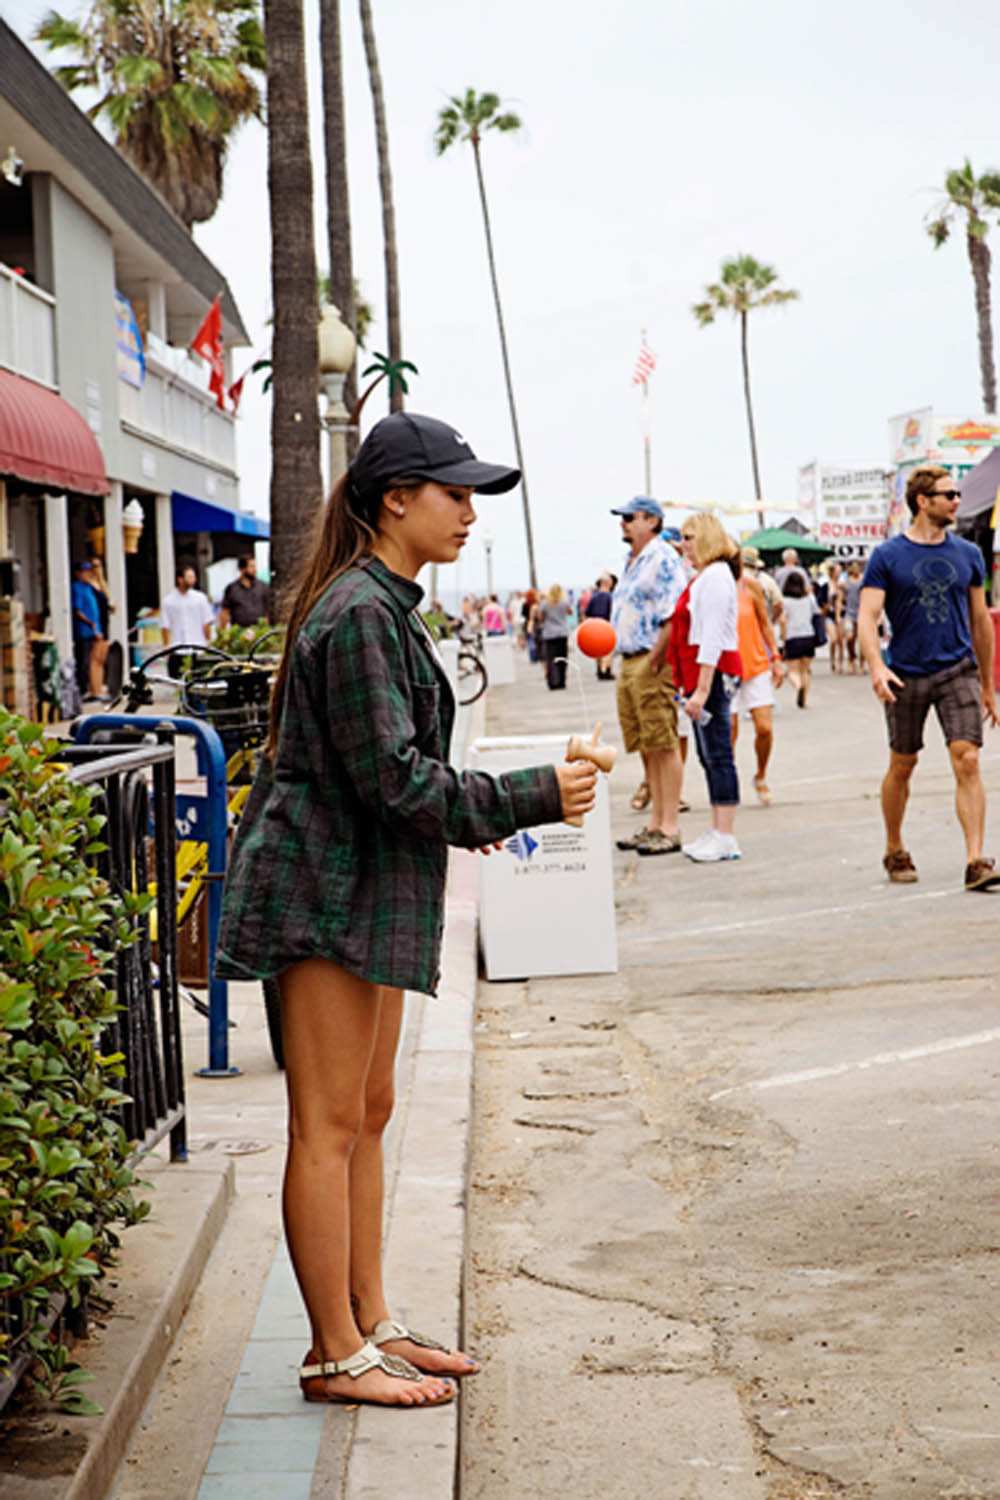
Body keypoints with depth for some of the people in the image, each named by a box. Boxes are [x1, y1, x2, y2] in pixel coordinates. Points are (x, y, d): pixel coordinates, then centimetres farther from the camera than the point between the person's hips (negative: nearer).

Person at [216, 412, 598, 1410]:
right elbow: (392, 778, -21)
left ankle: (369, 1323, 23)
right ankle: (335, 1355, 5)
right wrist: (534, 798, -16)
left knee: (367, 1114, 14)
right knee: (328, 1124, -3)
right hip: (323, 892, -11)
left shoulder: (385, 606, 15)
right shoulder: (357, 614, -18)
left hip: (367, 889, 11)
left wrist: (461, 815, 16)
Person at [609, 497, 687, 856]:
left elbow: (673, 616, -18)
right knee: (646, 748, 12)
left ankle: (669, 829, -5)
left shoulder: (663, 558, -10)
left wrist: (656, 659, -19)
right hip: (628, 662, 10)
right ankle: (654, 825, 17)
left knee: (663, 745, -7)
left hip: (652, 662, -10)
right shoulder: (632, 563, 20)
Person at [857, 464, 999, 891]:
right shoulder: (887, 556, -3)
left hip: (958, 671, 2)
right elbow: (867, 616, -9)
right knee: (902, 766, 10)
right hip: (907, 676, -1)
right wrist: (877, 667, -26)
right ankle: (894, 852, 29)